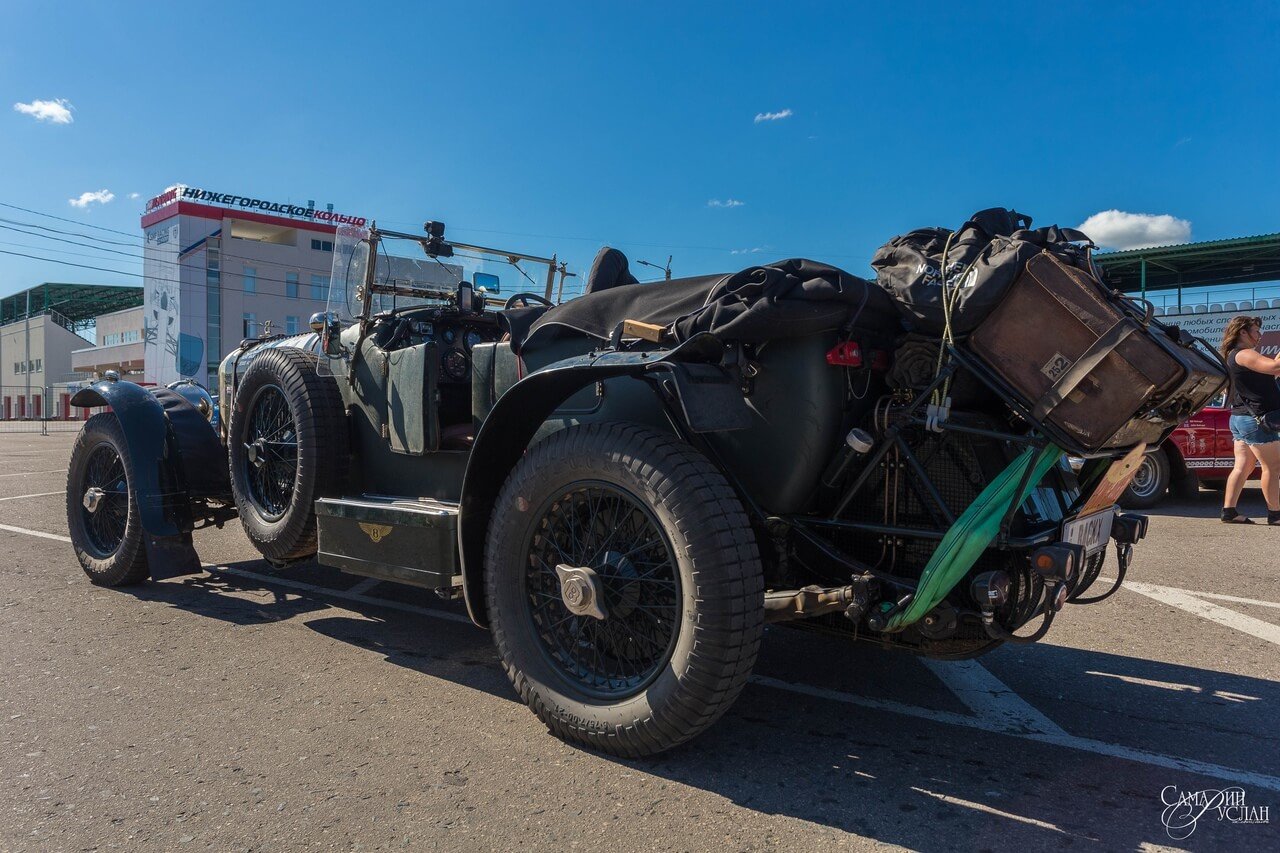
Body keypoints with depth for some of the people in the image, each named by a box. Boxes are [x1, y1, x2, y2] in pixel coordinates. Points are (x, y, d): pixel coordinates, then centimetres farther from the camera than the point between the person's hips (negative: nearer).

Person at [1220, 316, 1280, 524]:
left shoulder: (1233, 356, 19)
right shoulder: (1244, 355, -13)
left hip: (1240, 418, 10)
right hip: (1255, 419, -10)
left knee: (1242, 467, 8)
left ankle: (1229, 511, 5)